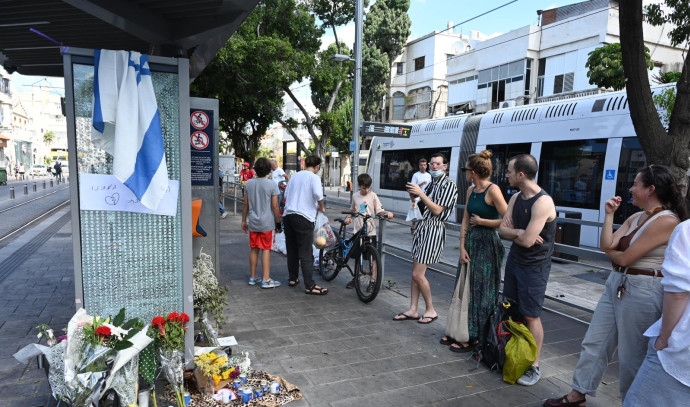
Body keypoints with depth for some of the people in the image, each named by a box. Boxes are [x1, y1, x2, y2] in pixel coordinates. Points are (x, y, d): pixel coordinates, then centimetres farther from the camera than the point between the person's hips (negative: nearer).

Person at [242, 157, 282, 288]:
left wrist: (243, 221, 17)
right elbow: (274, 206, -10)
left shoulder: (249, 183, 4)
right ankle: (266, 280, 4)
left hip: (253, 223, 4)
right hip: (266, 223, -4)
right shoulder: (272, 185, -10)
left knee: (254, 249, 13)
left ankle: (253, 277, 24)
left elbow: (246, 205, 8)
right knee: (266, 250, 1)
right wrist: (278, 223, -1)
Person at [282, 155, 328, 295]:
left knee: (292, 250, 17)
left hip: (288, 214, 7)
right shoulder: (314, 177, -5)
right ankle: (310, 286, -2)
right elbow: (318, 194, -20)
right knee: (306, 253, -5)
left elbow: (286, 194, 20)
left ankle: (293, 278, 27)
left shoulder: (295, 176, 15)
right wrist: (321, 207, -4)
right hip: (303, 217, -7)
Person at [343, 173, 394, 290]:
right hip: (357, 230, 4)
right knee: (356, 255, 12)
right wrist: (348, 217, 3)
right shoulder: (355, 196, 6)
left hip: (370, 231, -3)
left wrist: (387, 213, -25)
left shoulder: (373, 195, -4)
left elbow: (379, 210, -6)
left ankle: (373, 281, 11)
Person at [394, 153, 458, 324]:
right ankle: (413, 310, 17)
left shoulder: (449, 185, -9)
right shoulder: (432, 183, 16)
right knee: (415, 273, 9)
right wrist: (414, 194, 2)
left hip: (433, 229, -8)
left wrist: (420, 193, -18)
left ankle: (431, 310, 8)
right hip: (422, 226, 8)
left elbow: (437, 210, -17)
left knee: (418, 274, -8)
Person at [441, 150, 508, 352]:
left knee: (479, 292, 3)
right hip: (470, 242, 8)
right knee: (464, 288, 14)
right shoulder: (471, 190, 8)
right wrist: (462, 247, 0)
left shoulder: (492, 190, -16)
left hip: (487, 245, -8)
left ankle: (474, 337, 17)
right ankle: (458, 333, 27)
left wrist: (481, 221, -11)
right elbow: (465, 220, 8)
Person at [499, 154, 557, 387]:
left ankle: (534, 367, 14)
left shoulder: (542, 202, -23)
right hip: (514, 259, 8)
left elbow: (527, 240, -27)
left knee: (531, 316, 0)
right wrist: (519, 232, -19)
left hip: (534, 266, -8)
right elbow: (502, 230, 1)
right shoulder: (516, 198, 4)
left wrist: (511, 231, -7)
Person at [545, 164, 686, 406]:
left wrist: (611, 252, 2)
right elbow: (606, 245, 0)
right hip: (616, 284, 9)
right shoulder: (635, 218, 9)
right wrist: (609, 214, -2)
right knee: (593, 343, 13)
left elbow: (625, 258, -19)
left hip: (642, 291, -9)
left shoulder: (666, 221, -17)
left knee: (631, 356, 8)